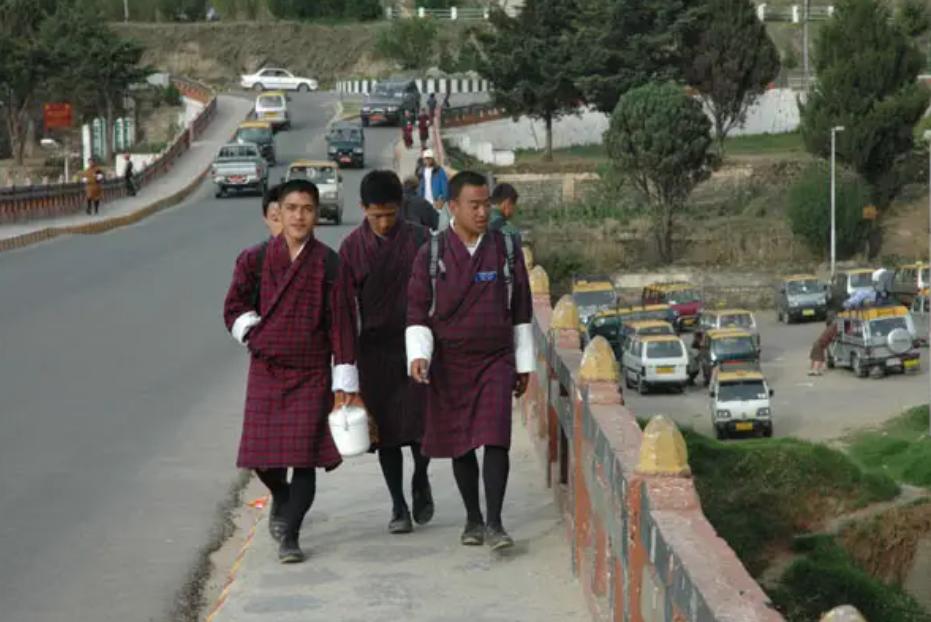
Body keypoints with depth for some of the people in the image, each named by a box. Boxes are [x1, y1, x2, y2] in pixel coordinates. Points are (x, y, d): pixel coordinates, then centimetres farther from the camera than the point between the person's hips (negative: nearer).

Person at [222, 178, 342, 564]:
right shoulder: (256, 260, 1)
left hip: (312, 372, -2)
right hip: (266, 369, 2)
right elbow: (234, 307, 13)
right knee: (262, 454, 5)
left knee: (304, 454, -7)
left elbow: (340, 324, 0)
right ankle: (281, 498, 37)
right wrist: (254, 336, 0)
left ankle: (289, 535, 2)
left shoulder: (329, 264, -2)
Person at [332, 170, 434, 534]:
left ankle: (420, 482, 25)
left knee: (421, 425, -4)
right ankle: (398, 506, 15)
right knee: (386, 430, 3)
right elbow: (344, 309, -5)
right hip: (375, 350, 0)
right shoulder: (352, 248, -3)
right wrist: (345, 375, -10)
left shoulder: (419, 240, -3)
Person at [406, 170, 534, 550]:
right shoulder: (430, 255, -1)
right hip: (449, 365, 1)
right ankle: (472, 519, 23)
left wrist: (524, 365, 9)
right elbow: (417, 312, -1)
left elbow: (521, 314, 8)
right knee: (460, 446, 9)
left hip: (496, 361, 0)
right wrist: (418, 355, -16)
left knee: (495, 440, -12)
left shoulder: (507, 251, 2)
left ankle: (494, 523, -10)